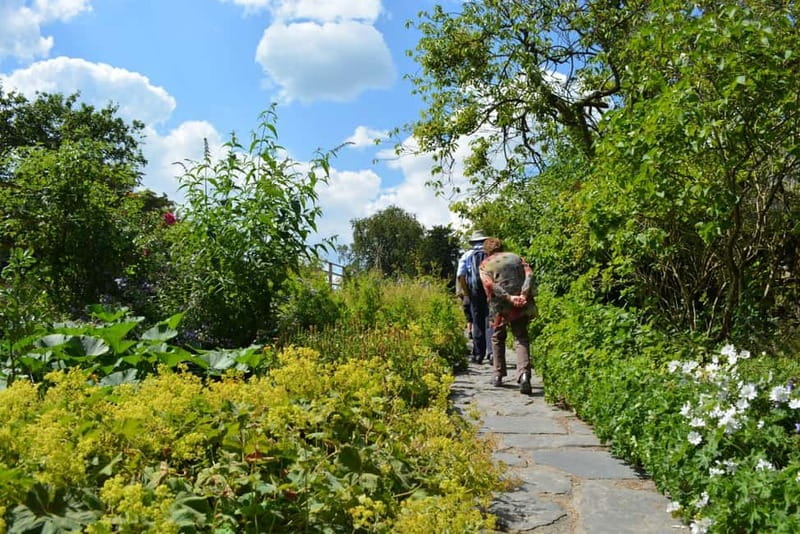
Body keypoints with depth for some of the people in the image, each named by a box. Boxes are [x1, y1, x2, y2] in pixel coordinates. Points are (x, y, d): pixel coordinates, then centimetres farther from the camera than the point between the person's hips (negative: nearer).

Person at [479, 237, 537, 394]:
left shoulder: (485, 265, 9)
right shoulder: (516, 258, 17)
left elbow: (490, 285, -9)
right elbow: (529, 275, 0)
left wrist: (508, 297, -15)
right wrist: (524, 294, -12)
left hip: (500, 306, -1)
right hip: (521, 305, 1)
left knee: (498, 338, 19)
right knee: (521, 339, 4)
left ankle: (498, 375, 24)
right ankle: (524, 374, -18)